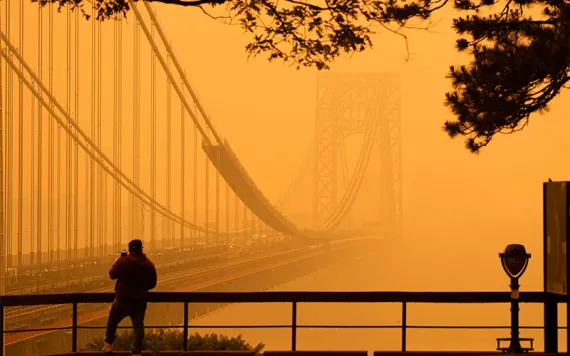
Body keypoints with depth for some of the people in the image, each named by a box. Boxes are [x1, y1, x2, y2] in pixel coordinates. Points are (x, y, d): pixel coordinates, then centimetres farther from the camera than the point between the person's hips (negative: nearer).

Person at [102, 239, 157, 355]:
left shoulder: (123, 261, -15)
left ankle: (108, 345, 24)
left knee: (112, 321, 18)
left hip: (123, 299, -2)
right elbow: (152, 284, 6)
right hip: (140, 301, 2)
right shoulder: (149, 265, -4)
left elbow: (112, 274, -1)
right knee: (138, 325, 7)